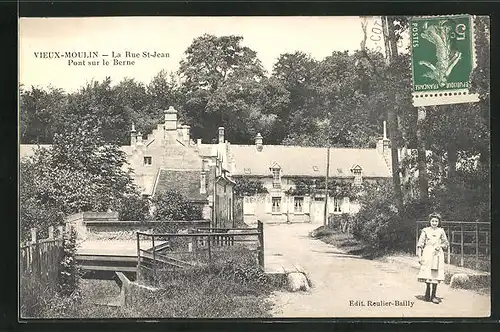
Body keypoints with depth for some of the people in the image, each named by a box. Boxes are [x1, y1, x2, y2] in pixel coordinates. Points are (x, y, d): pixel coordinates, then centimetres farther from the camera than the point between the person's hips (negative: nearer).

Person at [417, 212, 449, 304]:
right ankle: (428, 294, 12)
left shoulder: (441, 231, 8)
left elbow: (446, 243, 15)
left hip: (437, 254, 1)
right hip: (427, 254, -1)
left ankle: (433, 295, 4)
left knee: (436, 275, -3)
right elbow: (420, 244, 3)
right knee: (427, 274, -3)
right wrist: (419, 256, -4)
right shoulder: (425, 230, 4)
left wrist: (440, 246, -6)